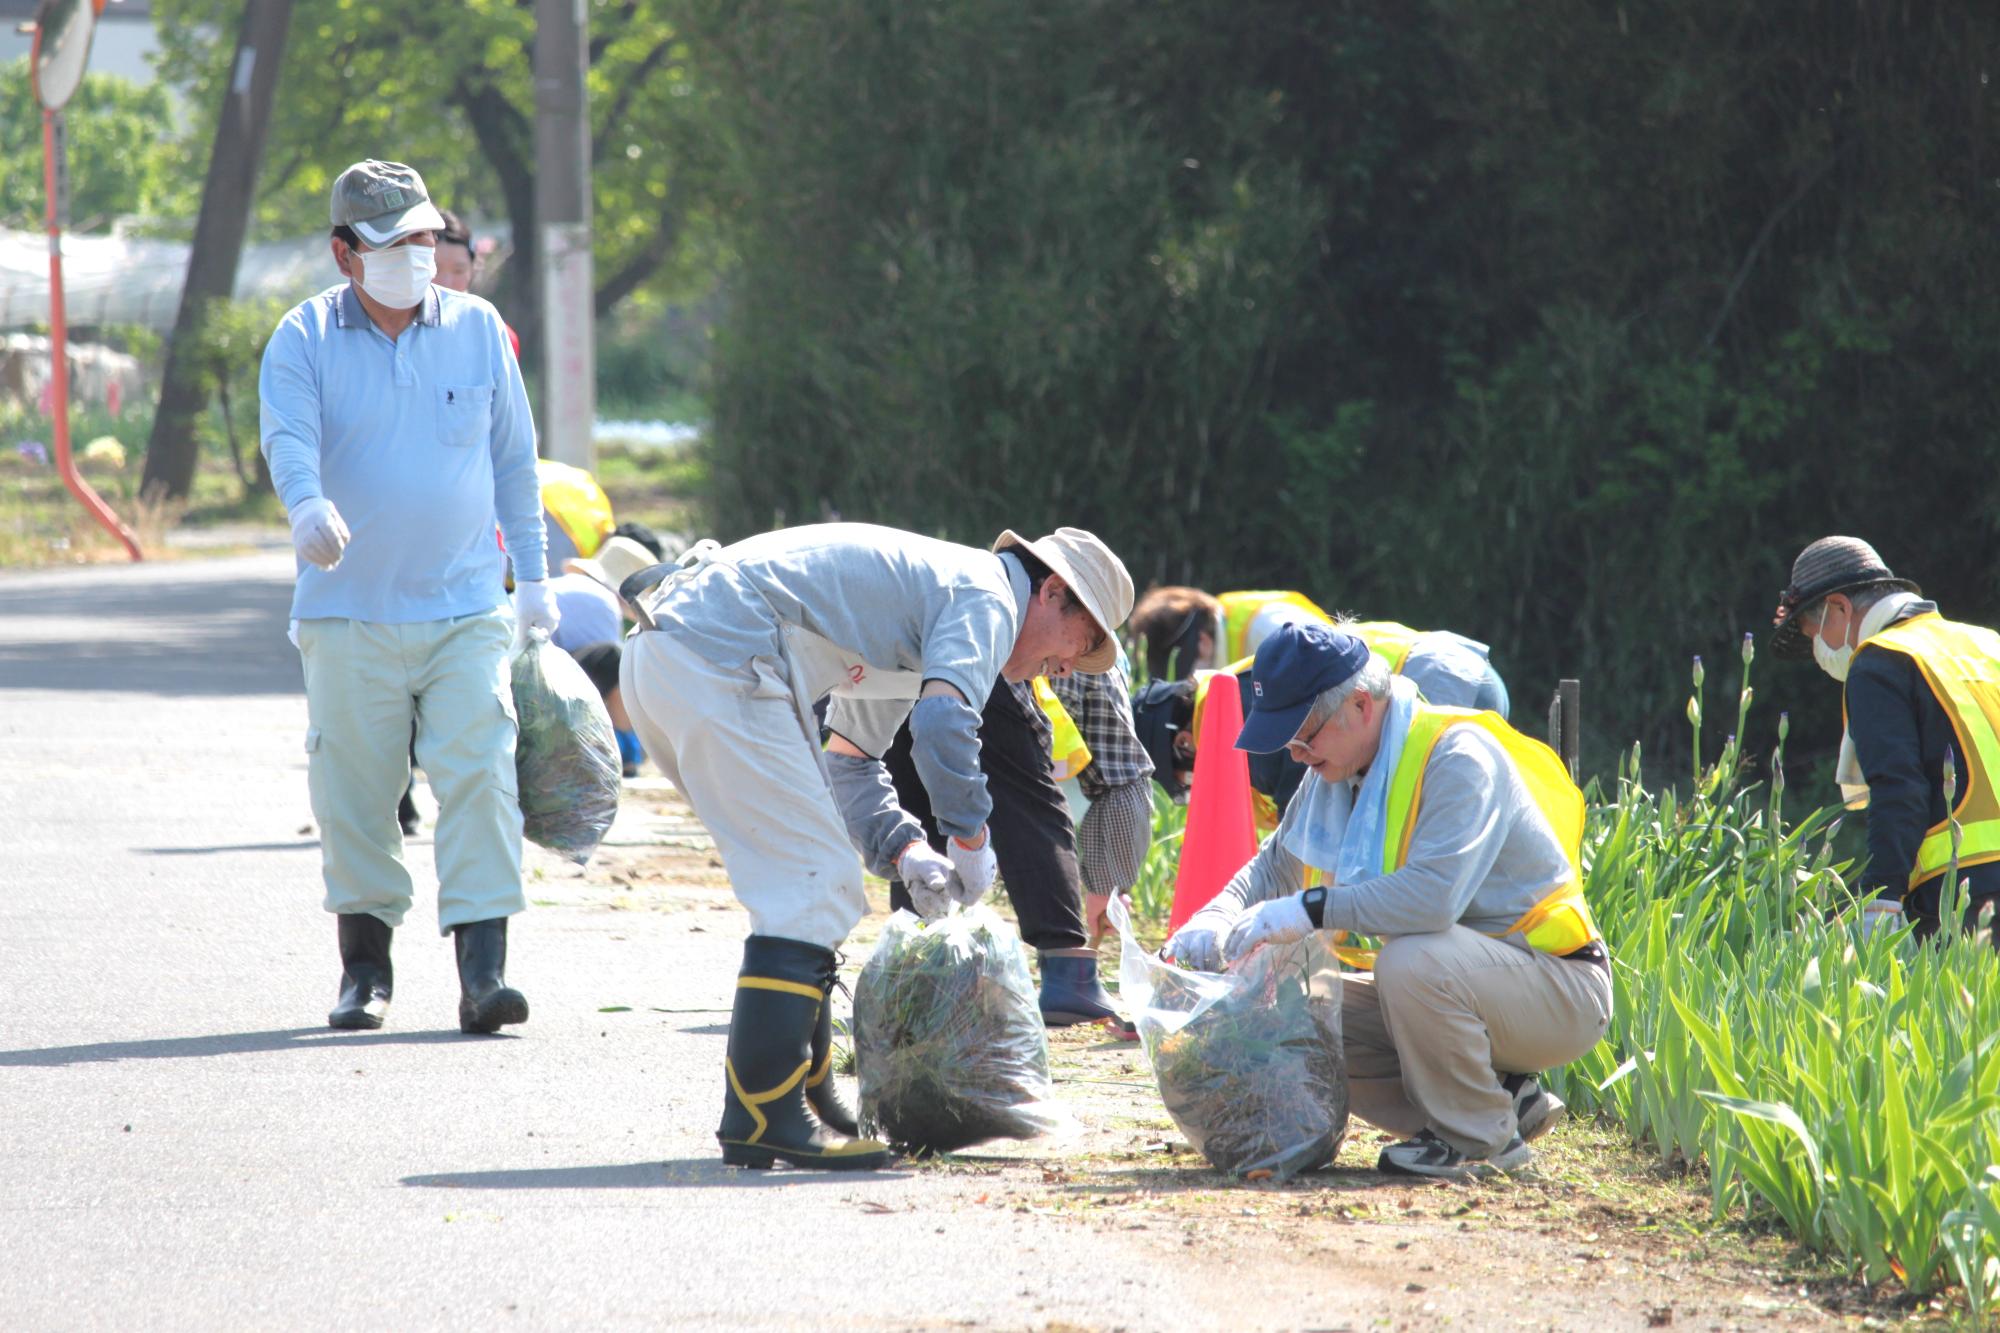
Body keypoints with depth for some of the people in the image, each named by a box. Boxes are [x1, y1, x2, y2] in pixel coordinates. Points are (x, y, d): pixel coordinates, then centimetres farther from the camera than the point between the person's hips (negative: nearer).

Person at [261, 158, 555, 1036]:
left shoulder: (477, 329, 7)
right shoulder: (306, 339, 0)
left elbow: (514, 459, 14)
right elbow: (288, 437, -17)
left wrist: (534, 575, 16)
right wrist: (309, 506, -39)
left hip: (464, 609, 1)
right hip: (348, 611, -1)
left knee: (478, 780, -10)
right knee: (352, 796, 3)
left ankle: (482, 971, -13)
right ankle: (365, 965, 18)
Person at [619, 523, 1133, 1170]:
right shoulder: (988, 596, 0)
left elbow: (848, 761, 33)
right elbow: (943, 717, -18)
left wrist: (905, 847, 17)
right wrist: (971, 838, -5)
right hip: (721, 657, -11)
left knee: (799, 881, 18)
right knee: (815, 887, -9)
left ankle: (808, 1096, 21)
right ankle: (764, 1117, -13)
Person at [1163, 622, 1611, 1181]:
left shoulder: (1457, 756, -22)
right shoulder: (1338, 774, 5)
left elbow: (1432, 895, -37)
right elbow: (1275, 866, 20)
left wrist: (1311, 910, -29)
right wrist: (1217, 918, -2)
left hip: (1559, 992, -9)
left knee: (1412, 959, -36)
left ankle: (1481, 1138, -14)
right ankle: (1499, 1096, 4)